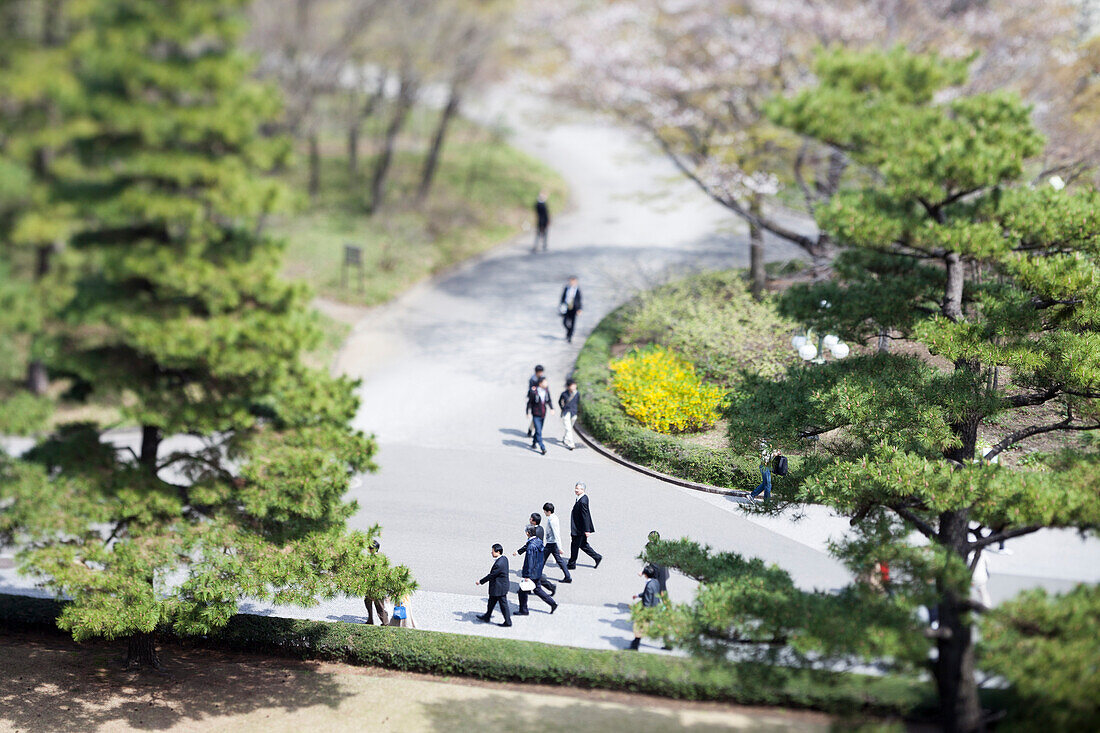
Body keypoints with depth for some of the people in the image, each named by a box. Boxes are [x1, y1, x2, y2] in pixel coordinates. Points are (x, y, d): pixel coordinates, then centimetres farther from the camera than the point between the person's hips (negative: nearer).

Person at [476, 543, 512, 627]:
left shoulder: (498, 564, -30)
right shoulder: (504, 558, 0)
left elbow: (491, 576, -22)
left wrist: (480, 582, -10)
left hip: (499, 588, -10)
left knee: (503, 604, 3)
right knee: (491, 602, 23)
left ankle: (508, 622, 15)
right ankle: (487, 616, 38)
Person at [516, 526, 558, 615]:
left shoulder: (531, 546, -26)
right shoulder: (539, 541, 2)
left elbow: (530, 563, -24)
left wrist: (527, 576, -20)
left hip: (531, 573, -9)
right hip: (538, 572, 9)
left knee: (523, 591, 7)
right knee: (537, 589, 20)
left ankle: (523, 610, 18)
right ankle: (552, 603, 17)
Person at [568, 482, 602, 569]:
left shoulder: (582, 501, -26)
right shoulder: (584, 497, 5)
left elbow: (585, 516, -25)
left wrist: (587, 530, -22)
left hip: (579, 529, -10)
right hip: (579, 528, 10)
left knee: (574, 545, 4)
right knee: (583, 545, 20)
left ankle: (572, 564, 17)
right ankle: (597, 557, 26)